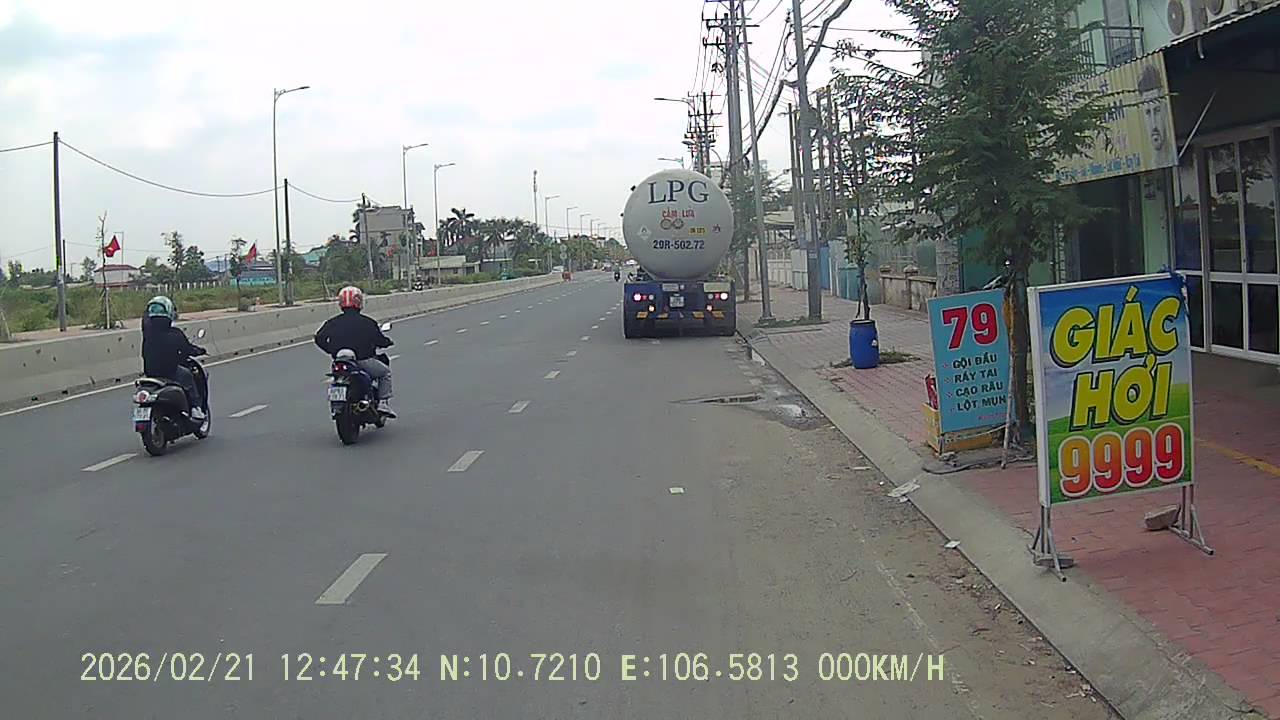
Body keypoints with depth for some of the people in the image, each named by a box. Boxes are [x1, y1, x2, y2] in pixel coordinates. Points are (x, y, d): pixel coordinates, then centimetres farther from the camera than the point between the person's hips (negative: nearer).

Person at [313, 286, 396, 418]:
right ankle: (383, 403, 6)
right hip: (364, 361, -4)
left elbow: (319, 338, 0)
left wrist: (332, 351, 14)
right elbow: (381, 340, -8)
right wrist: (388, 342, 15)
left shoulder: (333, 322, 1)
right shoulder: (367, 322, -10)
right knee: (386, 372, 19)